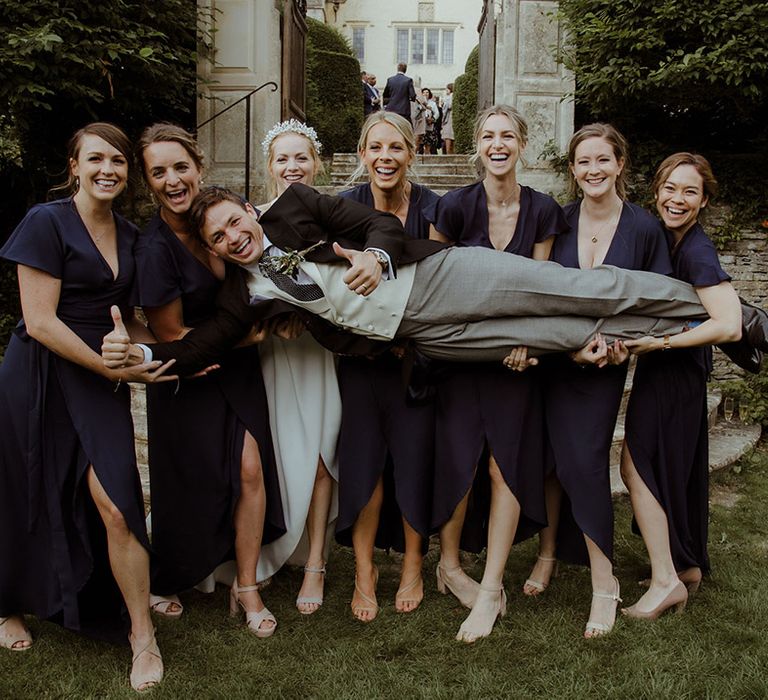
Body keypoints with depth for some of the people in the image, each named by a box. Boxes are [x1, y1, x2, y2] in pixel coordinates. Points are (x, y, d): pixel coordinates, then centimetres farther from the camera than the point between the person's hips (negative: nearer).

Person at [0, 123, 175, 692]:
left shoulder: (130, 235, 9)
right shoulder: (46, 223, -10)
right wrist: (114, 368, -19)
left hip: (99, 385, 4)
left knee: (116, 506, -8)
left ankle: (143, 637, 7)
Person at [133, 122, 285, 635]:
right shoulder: (155, 248, -22)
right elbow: (171, 335, -16)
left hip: (237, 367, 5)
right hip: (188, 378, -4)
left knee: (251, 471, -3)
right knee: (191, 484, 8)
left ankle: (245, 585, 17)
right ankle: (164, 581, 37)